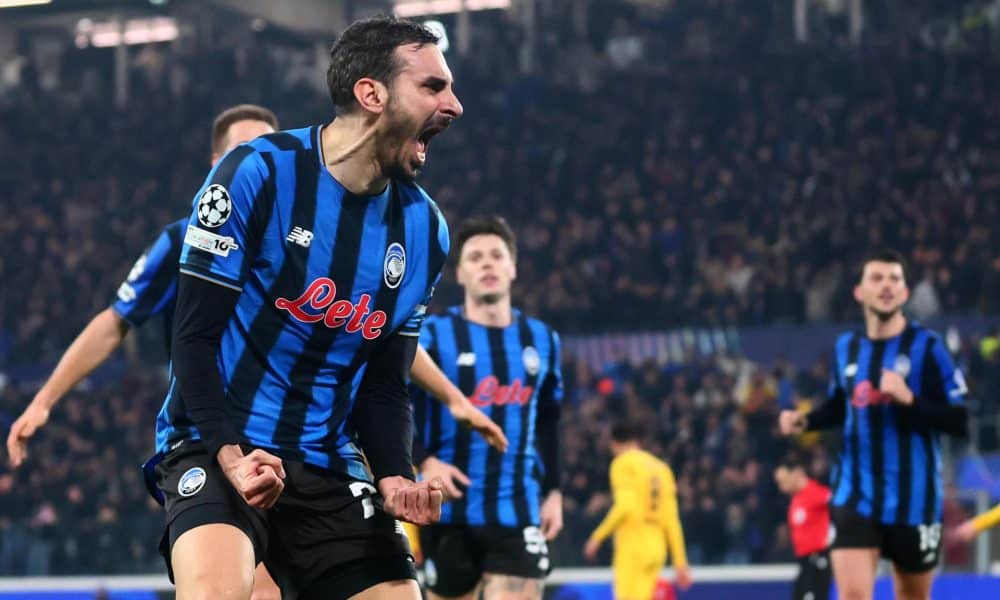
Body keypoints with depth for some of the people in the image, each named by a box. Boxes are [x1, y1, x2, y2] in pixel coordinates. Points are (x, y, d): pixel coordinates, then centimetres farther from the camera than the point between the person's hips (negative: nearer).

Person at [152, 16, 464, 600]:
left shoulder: (424, 229, 6)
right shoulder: (256, 174, -11)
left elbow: (384, 386, 11)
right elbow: (195, 336, -11)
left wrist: (394, 477, -7)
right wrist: (230, 455, -22)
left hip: (328, 465, 6)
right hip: (214, 445, -6)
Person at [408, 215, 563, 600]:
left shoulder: (542, 339, 11)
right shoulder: (433, 335, -3)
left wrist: (552, 490, 14)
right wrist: (424, 461, -20)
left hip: (517, 512, 2)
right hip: (450, 511, -2)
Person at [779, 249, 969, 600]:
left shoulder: (926, 346, -7)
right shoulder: (846, 348, 6)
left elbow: (960, 422, -12)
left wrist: (909, 399, -26)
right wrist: (804, 421, 4)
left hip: (913, 499, -2)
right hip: (855, 495, 2)